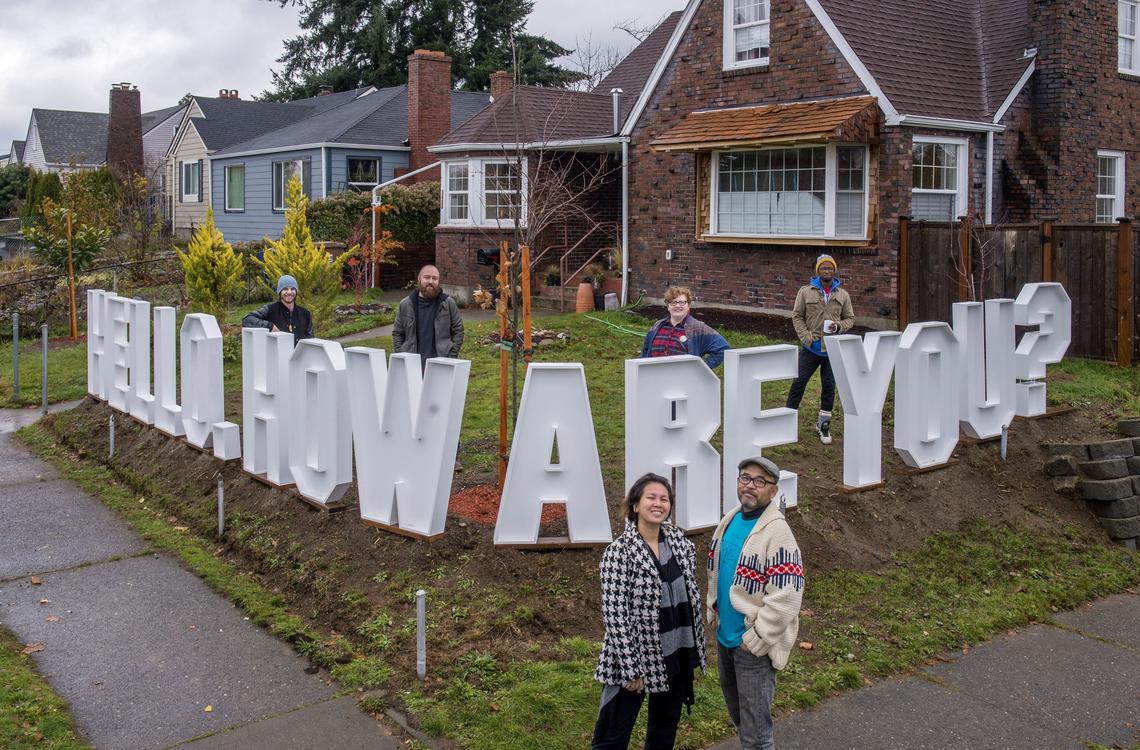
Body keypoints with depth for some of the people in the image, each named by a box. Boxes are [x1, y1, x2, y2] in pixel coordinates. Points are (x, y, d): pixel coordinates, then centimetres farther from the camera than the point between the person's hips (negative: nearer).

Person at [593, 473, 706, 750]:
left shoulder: (678, 539, 2)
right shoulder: (619, 551, -17)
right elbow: (614, 614, -18)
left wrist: (697, 644, 12)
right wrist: (629, 669, -18)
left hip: (679, 654, 6)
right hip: (636, 656, -6)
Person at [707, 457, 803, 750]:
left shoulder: (777, 532, -21)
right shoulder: (730, 520, 4)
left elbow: (786, 597, -25)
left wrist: (756, 639, -21)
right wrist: (713, 611, 11)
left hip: (754, 644, -8)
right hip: (724, 637, 8)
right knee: (737, 715, 24)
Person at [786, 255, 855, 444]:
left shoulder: (843, 295, 5)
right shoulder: (806, 292, -2)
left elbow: (850, 318, 10)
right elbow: (797, 316, -1)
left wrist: (839, 326, -12)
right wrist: (807, 338, -11)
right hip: (811, 348, -2)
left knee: (829, 386, 9)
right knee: (799, 382, 0)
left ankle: (823, 425, 22)